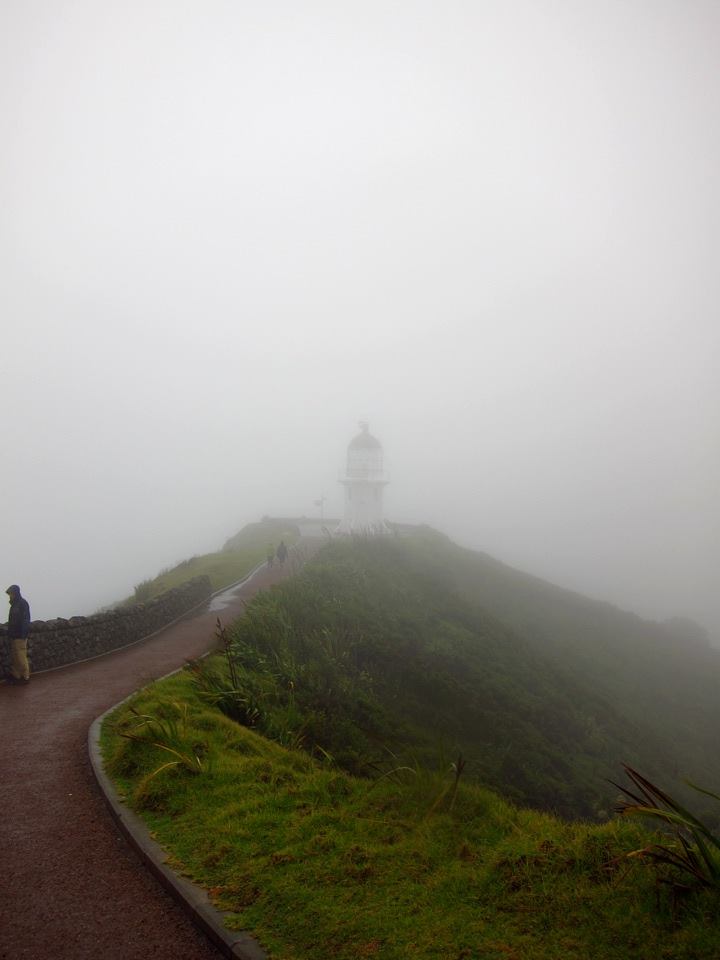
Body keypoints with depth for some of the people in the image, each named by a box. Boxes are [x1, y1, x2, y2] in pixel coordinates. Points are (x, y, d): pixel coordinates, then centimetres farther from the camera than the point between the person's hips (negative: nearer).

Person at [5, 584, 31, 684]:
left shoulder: (23, 604, -12)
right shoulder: (14, 604, 14)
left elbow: (25, 620, -17)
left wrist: (23, 635, -20)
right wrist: (9, 633, 12)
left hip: (20, 636, -8)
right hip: (13, 635, 8)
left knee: (21, 657, -4)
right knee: (14, 657, 10)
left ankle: (25, 677, 3)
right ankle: (15, 675, 15)